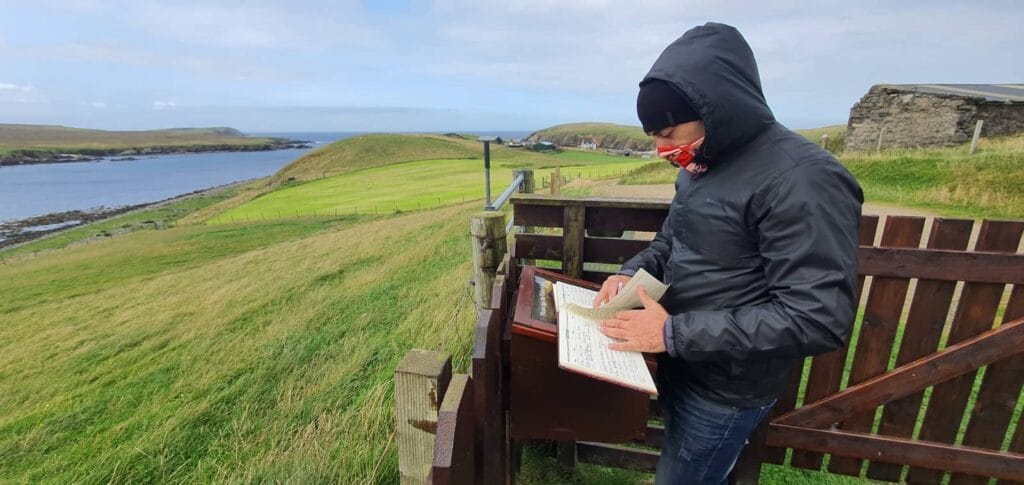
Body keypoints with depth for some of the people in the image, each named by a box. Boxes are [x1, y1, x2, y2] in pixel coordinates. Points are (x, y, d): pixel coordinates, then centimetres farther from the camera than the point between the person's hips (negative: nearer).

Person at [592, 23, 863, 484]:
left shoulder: (801, 179, -25)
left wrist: (675, 332, -28)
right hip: (679, 364, 8)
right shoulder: (700, 164, 3)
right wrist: (631, 273, -7)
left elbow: (818, 318, -28)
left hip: (725, 388, -8)